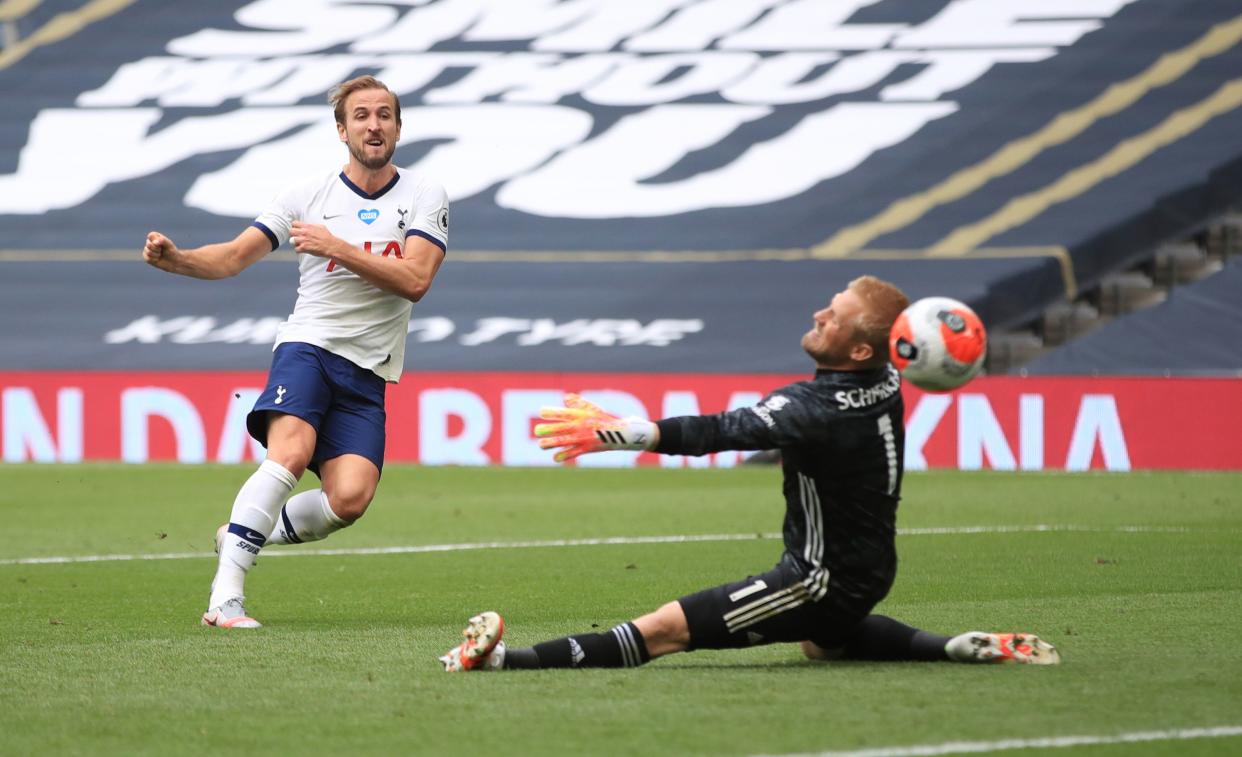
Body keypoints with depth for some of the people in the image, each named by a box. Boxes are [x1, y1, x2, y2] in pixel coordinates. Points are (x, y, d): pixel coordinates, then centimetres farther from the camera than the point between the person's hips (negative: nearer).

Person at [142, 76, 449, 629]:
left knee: (349, 499, -19)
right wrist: (175, 259, -16)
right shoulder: (309, 194, 5)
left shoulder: (424, 198, 4)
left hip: (367, 373, 1)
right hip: (308, 345, -1)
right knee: (291, 453, -30)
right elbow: (233, 258, 3)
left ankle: (245, 536, 9)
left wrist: (338, 248, -17)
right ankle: (224, 598, -31)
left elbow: (415, 280, -10)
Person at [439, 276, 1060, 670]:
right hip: (867, 570, 9)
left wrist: (615, 433, -37)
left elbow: (718, 433, -35)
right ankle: (969, 649, 32)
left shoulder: (817, 409, -28)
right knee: (823, 641, 42)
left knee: (666, 628, -19)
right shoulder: (886, 383, -4)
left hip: (823, 580, -9)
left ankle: (508, 659, -28)